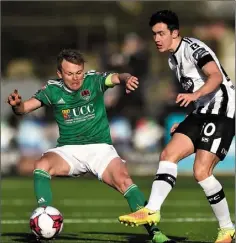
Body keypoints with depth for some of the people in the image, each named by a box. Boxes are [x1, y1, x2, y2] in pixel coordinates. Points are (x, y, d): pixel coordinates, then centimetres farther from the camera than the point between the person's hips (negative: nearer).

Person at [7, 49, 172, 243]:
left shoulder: (94, 80, -6)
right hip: (68, 150, 1)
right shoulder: (53, 89, -2)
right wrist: (17, 105, -32)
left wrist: (127, 79, -48)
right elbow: (24, 108, -7)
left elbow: (117, 78, -24)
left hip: (100, 147, -1)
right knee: (42, 165, -29)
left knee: (123, 179, -26)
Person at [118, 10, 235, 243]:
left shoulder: (193, 48, -13)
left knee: (201, 171, -16)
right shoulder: (173, 59, 16)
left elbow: (216, 77, -31)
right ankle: (151, 211, -12)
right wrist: (186, 124, 25)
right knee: (168, 155, -5)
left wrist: (195, 94, -47)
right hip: (202, 112, 10)